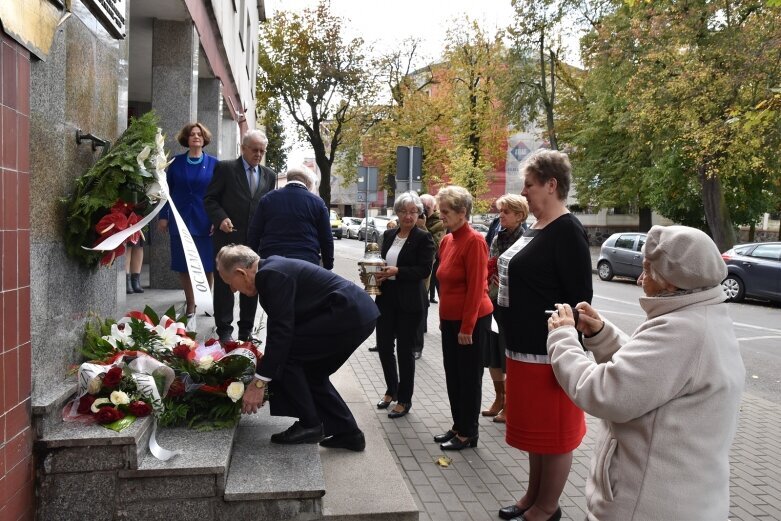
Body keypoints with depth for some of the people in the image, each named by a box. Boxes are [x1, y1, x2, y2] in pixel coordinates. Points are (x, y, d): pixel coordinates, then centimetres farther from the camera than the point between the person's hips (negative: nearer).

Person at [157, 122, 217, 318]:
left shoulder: (213, 163, 2)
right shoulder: (176, 163, 6)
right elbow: (167, 190, 7)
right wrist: (163, 217, 1)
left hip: (205, 222, -1)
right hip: (181, 221, 2)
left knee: (207, 264, 2)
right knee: (183, 265, 5)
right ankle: (190, 303, 17)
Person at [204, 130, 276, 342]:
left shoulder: (269, 175, 11)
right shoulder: (225, 168, -1)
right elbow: (210, 199, -1)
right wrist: (221, 218, -18)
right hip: (228, 237, -3)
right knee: (224, 284, 3)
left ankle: (246, 330, 20)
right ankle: (224, 330, 13)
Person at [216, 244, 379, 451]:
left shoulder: (271, 274, -14)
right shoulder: (273, 268, 16)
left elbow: (281, 331, -18)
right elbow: (279, 326, 23)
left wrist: (259, 382, -13)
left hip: (349, 314, -10)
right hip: (360, 313, 10)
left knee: (285, 355, -4)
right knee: (312, 372, 18)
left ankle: (309, 425, 5)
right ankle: (348, 432, 22)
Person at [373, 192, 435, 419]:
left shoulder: (423, 237, -7)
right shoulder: (389, 234, 10)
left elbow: (424, 269, -14)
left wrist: (397, 271, -22)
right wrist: (378, 275, -5)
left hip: (409, 302, -5)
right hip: (386, 298, 5)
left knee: (405, 349, 4)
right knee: (384, 345, 9)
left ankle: (404, 400, 20)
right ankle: (391, 390, 33)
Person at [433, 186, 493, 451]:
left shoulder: (474, 241, -16)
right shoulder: (447, 240, 7)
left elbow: (476, 288, -18)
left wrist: (467, 327, -17)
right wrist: (443, 318, 14)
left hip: (471, 321, -8)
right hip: (450, 319, 8)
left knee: (469, 377, 5)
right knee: (452, 375, 16)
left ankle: (468, 434, 19)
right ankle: (458, 426, 30)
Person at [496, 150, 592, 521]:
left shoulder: (567, 232, -17)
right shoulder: (534, 228, 11)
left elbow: (579, 298, -19)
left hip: (549, 352, -9)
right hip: (523, 348, 10)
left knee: (554, 432, 7)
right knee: (534, 427, 20)